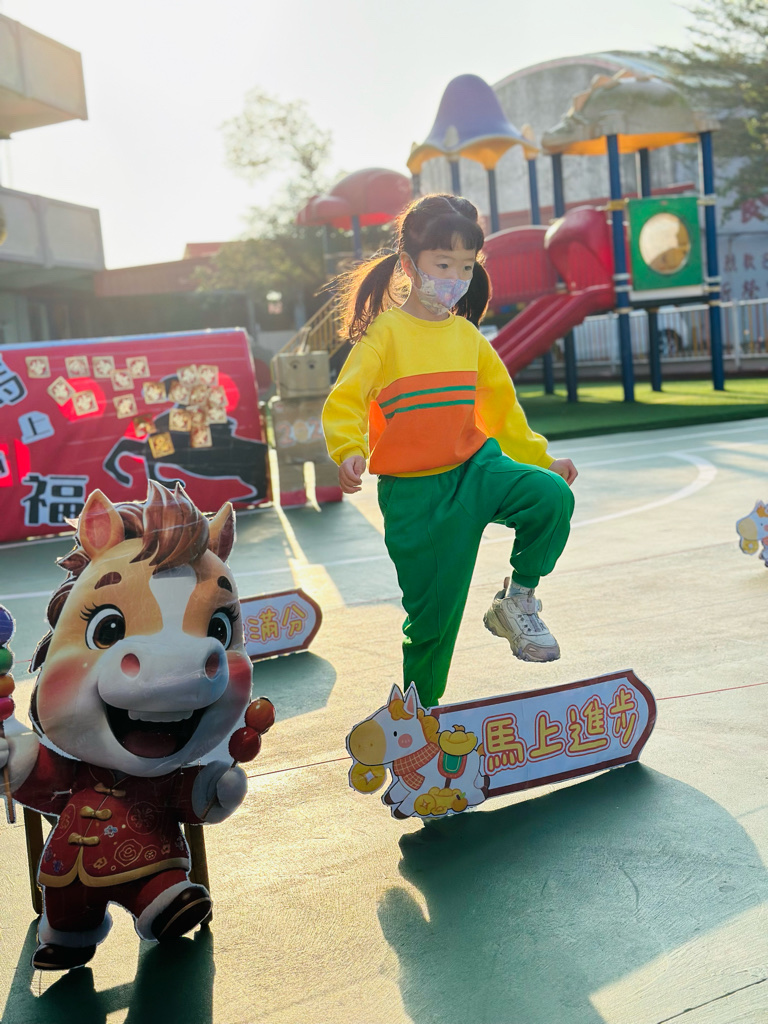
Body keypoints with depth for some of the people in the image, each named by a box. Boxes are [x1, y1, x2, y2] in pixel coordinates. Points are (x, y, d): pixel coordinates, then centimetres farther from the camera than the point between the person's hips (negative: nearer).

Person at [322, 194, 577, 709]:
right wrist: (349, 452, -35)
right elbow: (345, 400, -15)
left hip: (475, 466, 4)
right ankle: (420, 709, 27)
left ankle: (518, 600, -1)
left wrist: (539, 458, 21)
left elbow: (500, 401, 19)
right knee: (433, 614, 1)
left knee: (553, 496, -24)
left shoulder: (467, 334, 8)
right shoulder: (386, 331, -7)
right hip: (414, 493, -4)